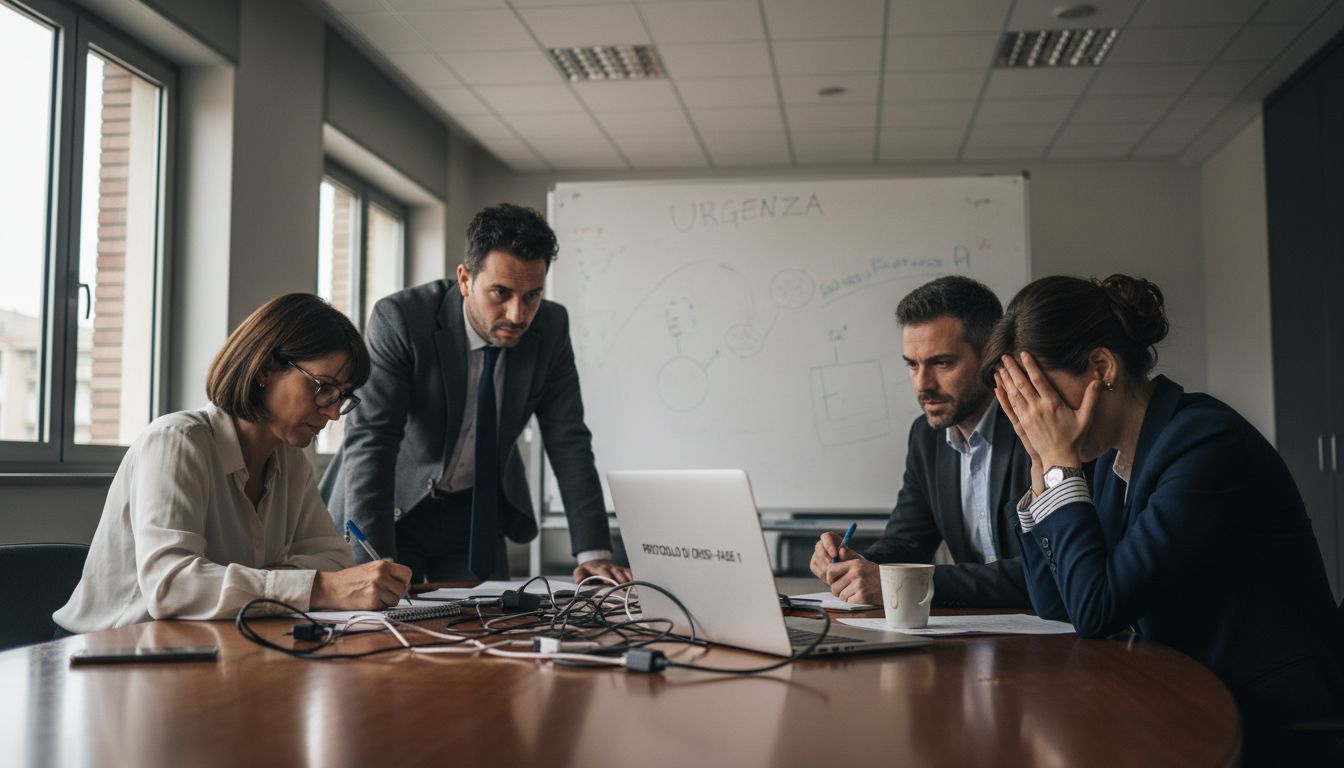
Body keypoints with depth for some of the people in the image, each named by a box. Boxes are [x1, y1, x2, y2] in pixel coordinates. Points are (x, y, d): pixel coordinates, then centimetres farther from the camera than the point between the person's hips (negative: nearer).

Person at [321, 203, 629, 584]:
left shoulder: (550, 328, -13)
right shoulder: (399, 320, -25)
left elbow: (568, 442, -10)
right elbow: (370, 441, -30)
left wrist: (594, 553, -18)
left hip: (477, 510, 4)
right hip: (395, 504, -3)